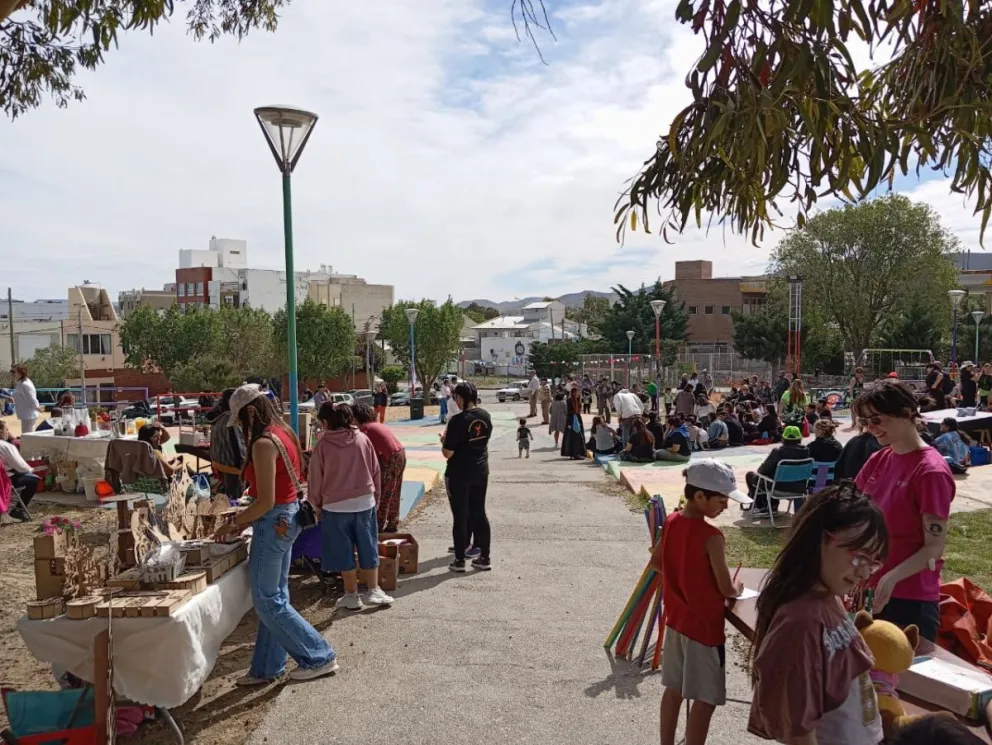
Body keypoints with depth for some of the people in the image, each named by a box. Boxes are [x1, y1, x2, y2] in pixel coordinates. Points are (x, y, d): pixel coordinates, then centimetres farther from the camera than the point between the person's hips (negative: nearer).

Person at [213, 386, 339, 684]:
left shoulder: (264, 444, -20)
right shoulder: (283, 434, 9)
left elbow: (266, 502, -22)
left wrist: (233, 523, -8)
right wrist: (245, 522, 12)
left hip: (274, 523, -10)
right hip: (288, 517, 10)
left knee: (267, 600, 3)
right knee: (275, 596, 16)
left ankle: (319, 658, 9)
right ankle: (267, 667, 28)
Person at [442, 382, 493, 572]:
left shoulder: (458, 420, -19)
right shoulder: (485, 416, 0)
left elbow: (448, 453, -20)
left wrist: (444, 441, 1)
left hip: (459, 474, -6)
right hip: (481, 471, 6)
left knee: (460, 516, 5)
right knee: (479, 513, 14)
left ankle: (459, 560, 14)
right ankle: (484, 558, 19)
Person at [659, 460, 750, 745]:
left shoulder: (671, 522, -2)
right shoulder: (712, 537, -24)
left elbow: (658, 562, 12)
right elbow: (727, 590, -17)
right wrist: (738, 587, 4)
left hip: (675, 619, 8)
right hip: (704, 625, -8)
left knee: (674, 689, 20)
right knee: (704, 699, 7)